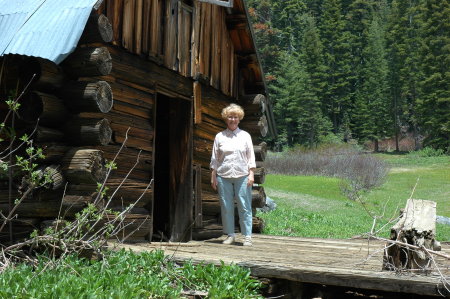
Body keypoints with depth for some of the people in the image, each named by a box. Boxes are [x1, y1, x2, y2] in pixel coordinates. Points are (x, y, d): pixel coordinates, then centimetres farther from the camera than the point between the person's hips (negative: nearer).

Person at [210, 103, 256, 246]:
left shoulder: (245, 136, 8)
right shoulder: (219, 136, 9)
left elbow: (251, 157, 7)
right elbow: (215, 158, 10)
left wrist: (251, 174, -3)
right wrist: (213, 177, 6)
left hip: (242, 176, -1)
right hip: (223, 176, 1)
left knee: (245, 207, -3)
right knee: (226, 207, 4)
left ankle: (247, 236, 3)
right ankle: (230, 235, 14)